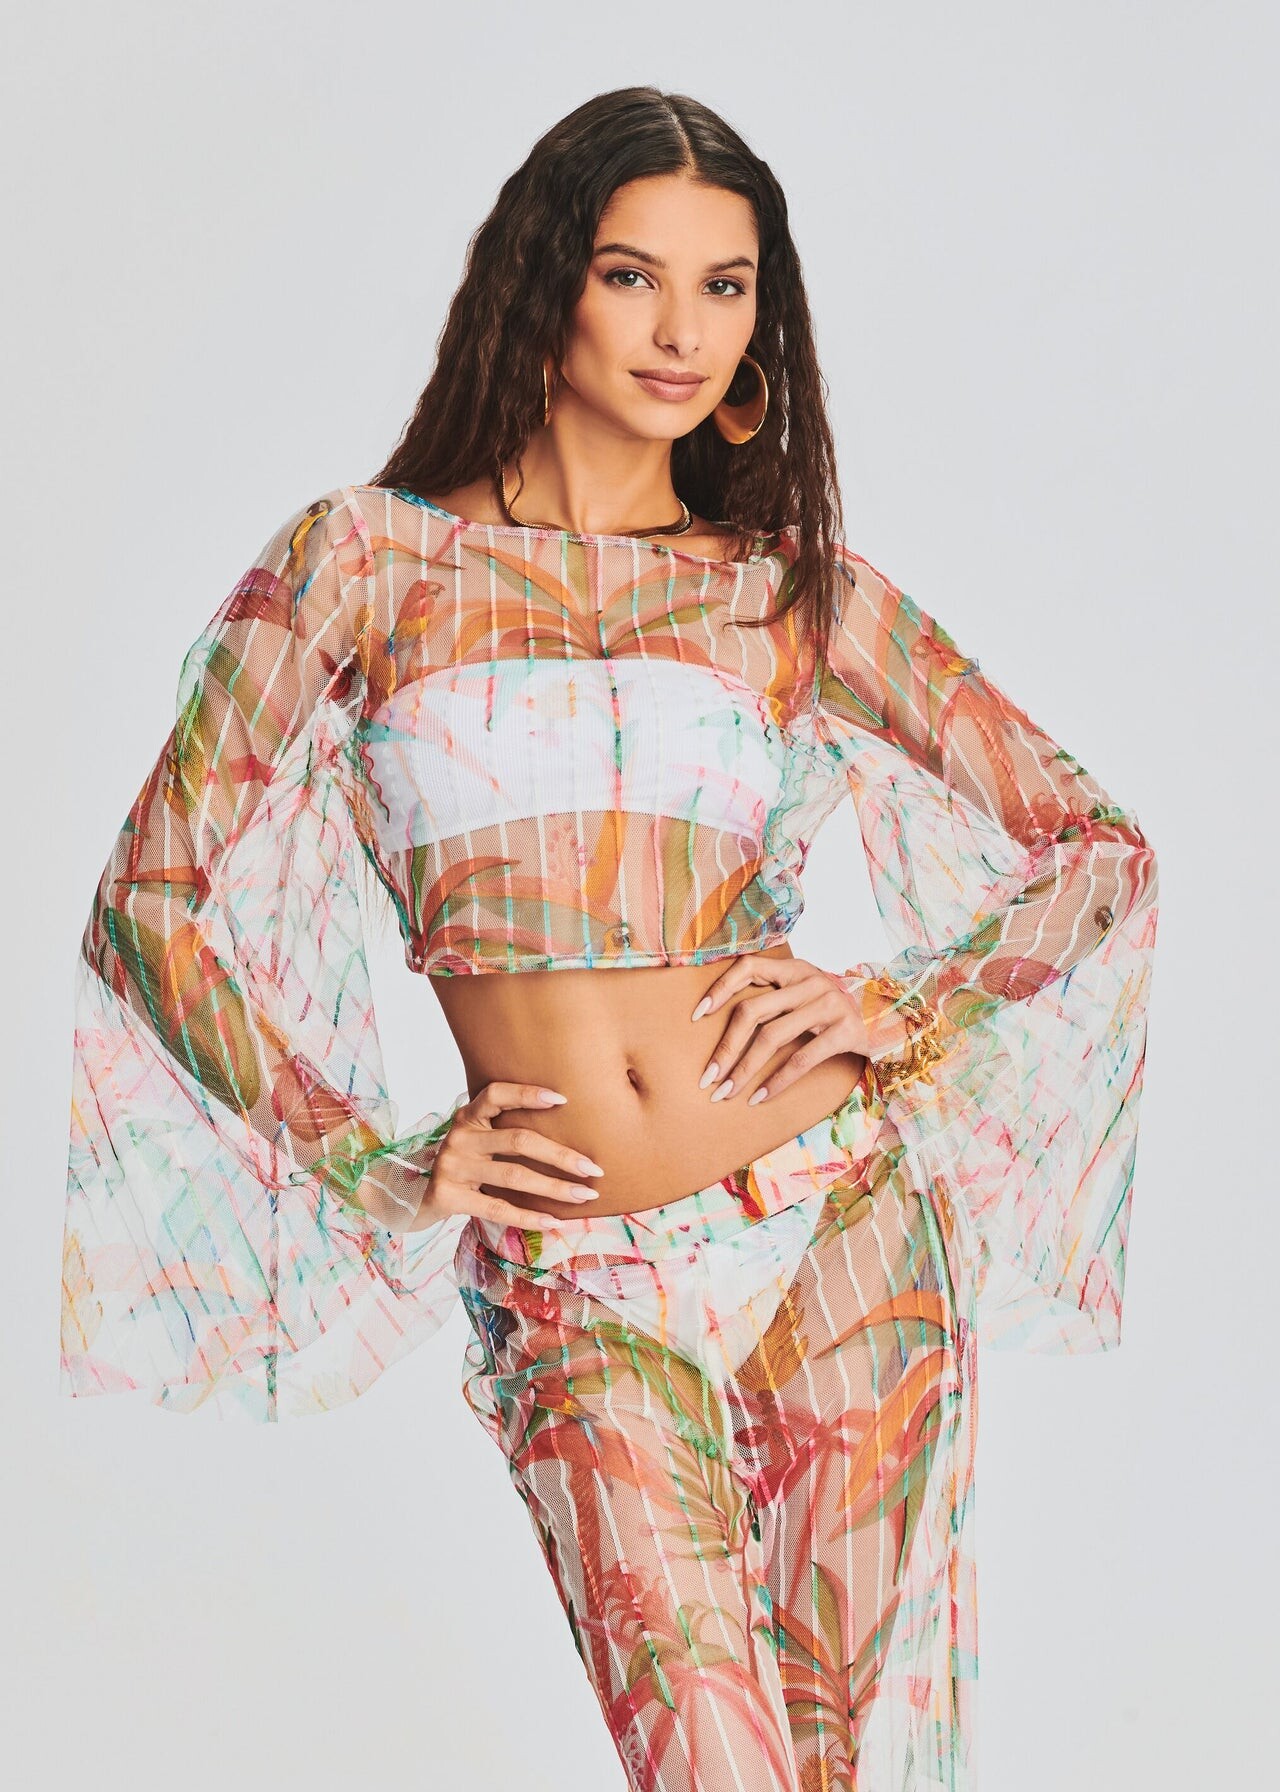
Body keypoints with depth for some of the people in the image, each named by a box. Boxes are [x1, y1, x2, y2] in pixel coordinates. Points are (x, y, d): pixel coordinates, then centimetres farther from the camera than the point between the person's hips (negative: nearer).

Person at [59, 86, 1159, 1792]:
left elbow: (1101, 848, 13)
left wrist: (896, 1010, -2)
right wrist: (382, 1165, 0)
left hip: (837, 1217, 2)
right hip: (573, 1285, -1)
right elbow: (152, 898, 3)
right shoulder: (368, 556, 4)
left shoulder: (799, 586, 7)